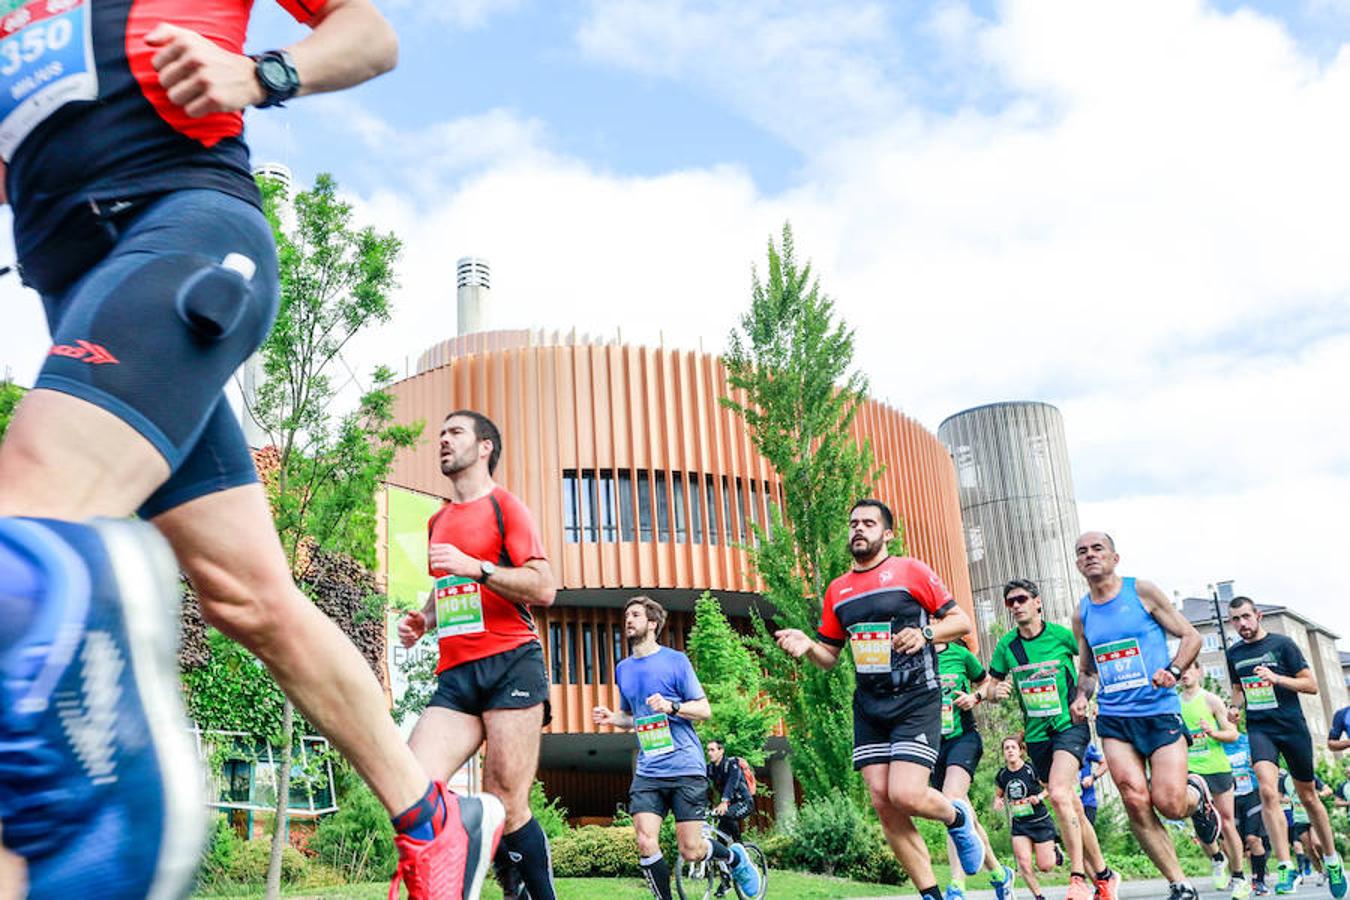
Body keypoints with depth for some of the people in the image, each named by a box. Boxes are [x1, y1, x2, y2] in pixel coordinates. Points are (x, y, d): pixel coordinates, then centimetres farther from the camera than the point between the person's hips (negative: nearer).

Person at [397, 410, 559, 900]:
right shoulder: (438, 521, 25)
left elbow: (543, 588, -5)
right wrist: (424, 619, 18)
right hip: (455, 675, 6)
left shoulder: (503, 504, 5)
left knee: (505, 804, -11)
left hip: (510, 664, -6)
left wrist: (476, 566, -14)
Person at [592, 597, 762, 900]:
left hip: (685, 768, -4)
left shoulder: (675, 660, -1)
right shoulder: (623, 669, 14)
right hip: (647, 771, 4)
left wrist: (671, 707, -20)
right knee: (646, 844, -13)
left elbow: (704, 710, -2)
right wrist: (611, 718, 5)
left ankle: (734, 857, 28)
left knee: (691, 851, -3)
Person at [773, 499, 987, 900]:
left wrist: (926, 633, -19)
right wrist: (807, 645, -6)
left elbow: (961, 620, 0)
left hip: (916, 700, -5)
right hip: (869, 708, 5)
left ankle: (958, 816, 17)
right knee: (882, 802, 0)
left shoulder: (911, 571, -3)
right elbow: (830, 655, 16)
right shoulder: (837, 590, 11)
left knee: (906, 795, -17)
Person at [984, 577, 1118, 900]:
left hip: (1070, 726, -4)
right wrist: (995, 692, -12)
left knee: (1059, 794, -25)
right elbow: (990, 685, 11)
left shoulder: (1062, 635, -7)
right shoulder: (1006, 645, 2)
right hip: (1036, 735, 5)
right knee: (1072, 808, 10)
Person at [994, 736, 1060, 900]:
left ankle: (1054, 851, 33)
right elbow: (998, 794, 14)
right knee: (1024, 864, -10)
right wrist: (998, 801, -8)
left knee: (1044, 866, 0)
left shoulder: (1032, 769, -14)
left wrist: (1039, 797, -23)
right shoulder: (1001, 775, -2)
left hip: (1040, 822, -3)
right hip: (1019, 825, 3)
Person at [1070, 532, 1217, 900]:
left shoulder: (1142, 592, -1)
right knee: (1136, 803, -11)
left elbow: (1190, 636, 2)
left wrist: (1173, 671, -15)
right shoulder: (1081, 614, 10)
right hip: (1114, 720, 3)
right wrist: (1082, 696, 0)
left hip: (1160, 711, -3)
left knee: (1169, 803, -11)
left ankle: (1198, 795, 26)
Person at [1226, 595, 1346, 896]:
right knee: (1268, 790, -20)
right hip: (1259, 729, 2)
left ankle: (1332, 860, 31)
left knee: (1308, 796, 10)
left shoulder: (1282, 644, -3)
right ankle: (1286, 868, -19)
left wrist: (1276, 678, -20)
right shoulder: (1234, 653, 9)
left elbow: (1311, 685, -5)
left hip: (1292, 726, -2)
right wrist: (1235, 710, 3)